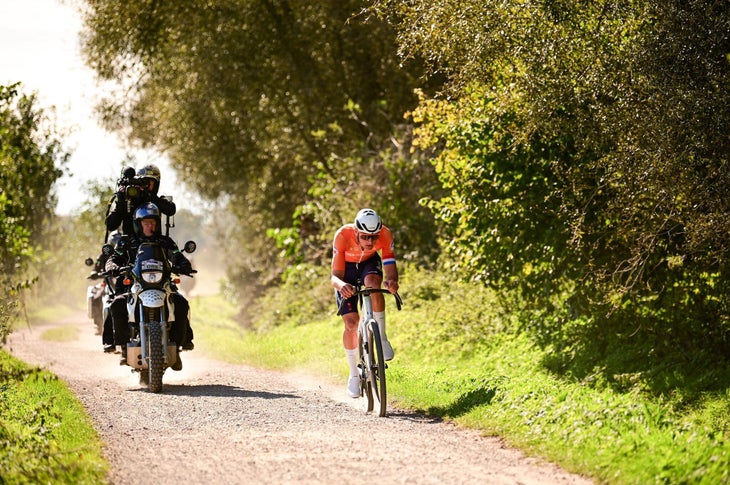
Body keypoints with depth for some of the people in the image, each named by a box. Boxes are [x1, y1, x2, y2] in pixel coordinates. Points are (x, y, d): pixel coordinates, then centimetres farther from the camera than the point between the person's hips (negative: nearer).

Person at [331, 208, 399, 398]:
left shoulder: (385, 235, -33)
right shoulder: (343, 236, -37)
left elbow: (390, 268, -35)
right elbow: (335, 276, -36)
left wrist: (392, 281, -58)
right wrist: (341, 285, -59)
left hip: (370, 263, 1)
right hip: (346, 269, -1)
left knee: (373, 283, -37)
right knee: (351, 323, -11)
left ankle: (382, 338, -21)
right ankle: (354, 374, 9)